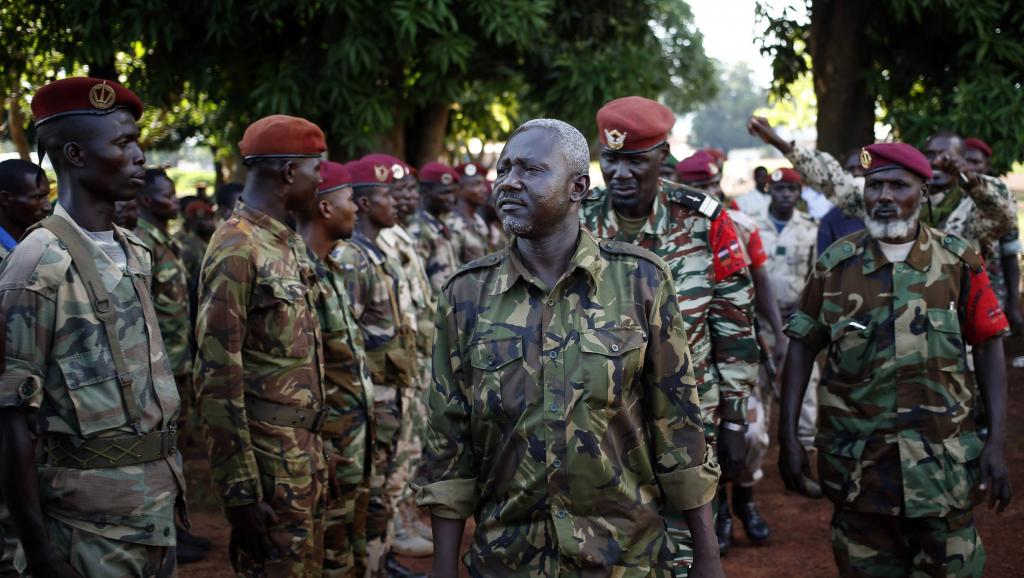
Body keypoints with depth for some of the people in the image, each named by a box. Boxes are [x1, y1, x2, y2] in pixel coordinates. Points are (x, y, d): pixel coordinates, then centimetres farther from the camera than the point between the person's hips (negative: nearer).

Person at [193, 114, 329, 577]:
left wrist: (314, 449, 17)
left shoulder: (289, 243, 12)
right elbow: (217, 378, -20)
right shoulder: (237, 249, -17)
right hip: (268, 460, -9)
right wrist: (240, 489, -21)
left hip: (305, 451, 9)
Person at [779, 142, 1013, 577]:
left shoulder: (957, 261, -1)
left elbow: (988, 346, 1)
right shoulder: (836, 264, 1)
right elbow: (803, 346, 5)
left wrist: (997, 441, -6)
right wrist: (788, 435, -1)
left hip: (940, 463, -1)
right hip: (857, 462, 1)